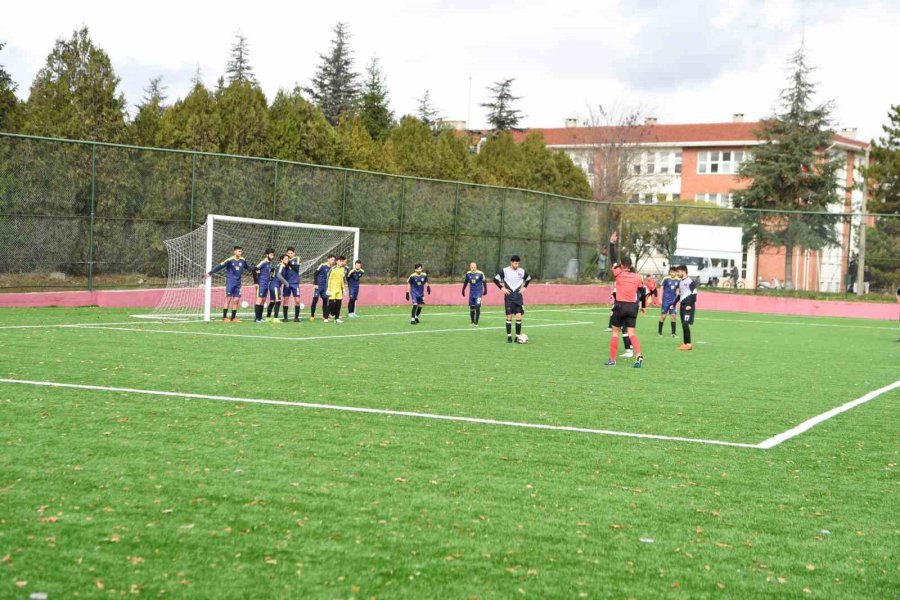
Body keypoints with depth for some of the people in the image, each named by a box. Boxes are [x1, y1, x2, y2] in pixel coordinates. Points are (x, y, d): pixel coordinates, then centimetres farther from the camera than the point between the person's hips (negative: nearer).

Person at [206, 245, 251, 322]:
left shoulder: (243, 260, 4)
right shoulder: (230, 260, -11)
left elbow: (248, 267, 22)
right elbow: (220, 266, -15)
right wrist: (210, 273, -19)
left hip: (238, 282, 5)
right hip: (230, 281, -5)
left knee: (236, 300, 3)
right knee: (228, 298, -7)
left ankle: (233, 318, 10)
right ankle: (224, 317, -4)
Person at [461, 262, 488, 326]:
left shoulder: (480, 274, -10)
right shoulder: (468, 274, 1)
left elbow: (484, 282, 1)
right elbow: (465, 282, 14)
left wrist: (485, 290, 5)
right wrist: (463, 290, 18)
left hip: (478, 292, -4)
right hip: (471, 292, 4)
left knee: (477, 307, -10)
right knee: (471, 307, 6)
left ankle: (476, 323, -4)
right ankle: (472, 322, 19)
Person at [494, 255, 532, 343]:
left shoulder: (522, 271, 2)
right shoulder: (505, 271, -6)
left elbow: (528, 279, 20)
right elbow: (495, 279, -1)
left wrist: (524, 287, 7)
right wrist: (502, 288, -7)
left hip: (518, 297, 2)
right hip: (509, 297, -2)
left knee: (518, 316, -5)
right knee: (509, 316, -1)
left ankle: (518, 336, 2)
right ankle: (509, 336, 5)